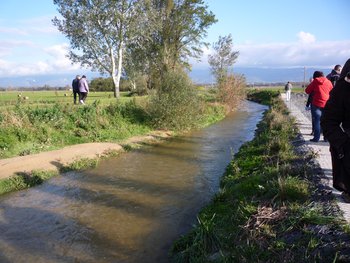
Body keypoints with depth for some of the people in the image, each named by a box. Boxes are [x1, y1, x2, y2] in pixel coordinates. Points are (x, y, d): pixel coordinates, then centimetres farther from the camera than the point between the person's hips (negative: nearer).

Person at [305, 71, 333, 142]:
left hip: (317, 104, -3)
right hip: (326, 104, 3)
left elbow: (307, 91, 3)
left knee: (317, 121, 1)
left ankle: (316, 138, 0)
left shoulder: (315, 81, -2)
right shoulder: (328, 82, 6)